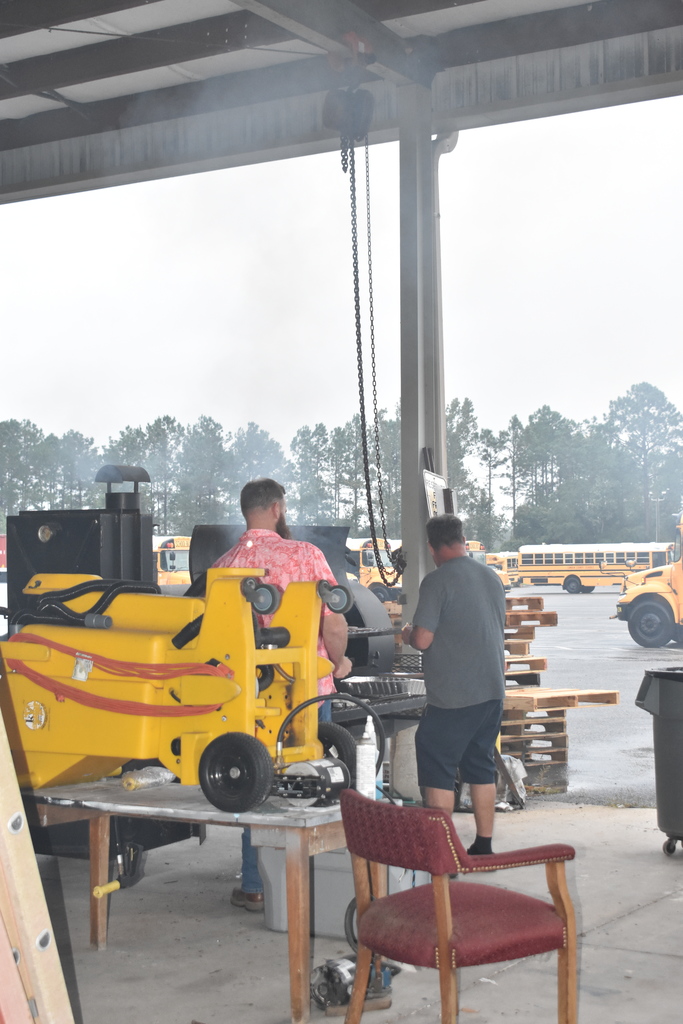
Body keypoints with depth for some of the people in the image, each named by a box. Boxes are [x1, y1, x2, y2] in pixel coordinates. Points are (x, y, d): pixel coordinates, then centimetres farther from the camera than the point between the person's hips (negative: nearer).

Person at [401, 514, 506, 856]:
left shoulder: (437, 581, -13)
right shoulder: (491, 577, 10)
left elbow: (423, 640, -16)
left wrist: (407, 633, 5)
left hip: (454, 696, -7)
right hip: (492, 690, 7)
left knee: (436, 769, 0)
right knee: (480, 765, 14)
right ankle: (483, 847, 18)